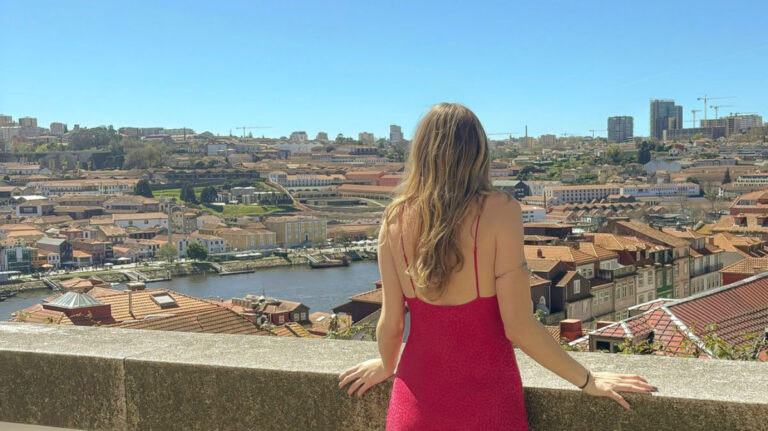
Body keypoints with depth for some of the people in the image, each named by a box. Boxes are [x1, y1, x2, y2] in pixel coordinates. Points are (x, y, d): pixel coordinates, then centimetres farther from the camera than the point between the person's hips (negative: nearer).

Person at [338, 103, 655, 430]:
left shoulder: (395, 218, -6)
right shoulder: (498, 211, -15)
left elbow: (390, 324, -2)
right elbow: (519, 328, -15)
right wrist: (587, 380, -1)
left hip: (417, 396, 2)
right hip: (485, 402, -1)